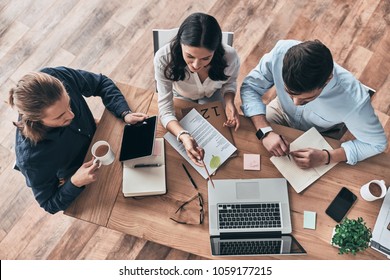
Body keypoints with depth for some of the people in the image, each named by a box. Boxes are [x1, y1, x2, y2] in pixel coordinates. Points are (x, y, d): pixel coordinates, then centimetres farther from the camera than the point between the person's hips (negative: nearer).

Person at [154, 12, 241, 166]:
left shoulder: (229, 57, -38)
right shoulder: (164, 58, -42)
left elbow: (230, 81, -12)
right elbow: (165, 109, -38)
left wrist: (229, 103, -33)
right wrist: (183, 136, -56)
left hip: (212, 96, 0)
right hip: (181, 97, 0)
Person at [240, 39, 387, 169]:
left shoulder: (353, 98, -41)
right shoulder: (281, 52, -38)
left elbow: (377, 142, -24)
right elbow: (250, 87, -23)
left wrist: (326, 157, -37)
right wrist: (265, 132, -38)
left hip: (319, 137, -1)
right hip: (282, 112, 2)